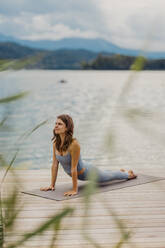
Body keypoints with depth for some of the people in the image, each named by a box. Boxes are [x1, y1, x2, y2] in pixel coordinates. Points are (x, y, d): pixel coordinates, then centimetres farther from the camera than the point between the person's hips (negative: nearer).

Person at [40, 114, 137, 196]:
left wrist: (75, 190, -30)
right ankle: (121, 171, 65)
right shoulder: (55, 142, -17)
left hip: (88, 173, -7)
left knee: (110, 176, 24)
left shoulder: (74, 144, -37)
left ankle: (129, 174, 54)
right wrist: (52, 185, -9)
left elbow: (73, 168, -34)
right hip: (80, 175, 7)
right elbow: (55, 164, -10)